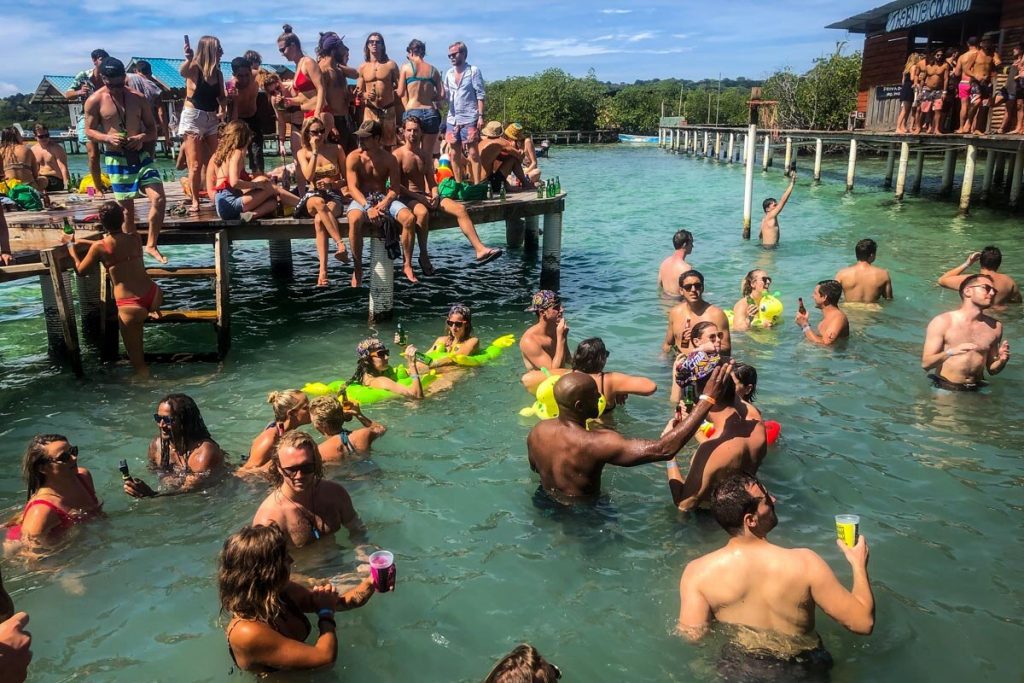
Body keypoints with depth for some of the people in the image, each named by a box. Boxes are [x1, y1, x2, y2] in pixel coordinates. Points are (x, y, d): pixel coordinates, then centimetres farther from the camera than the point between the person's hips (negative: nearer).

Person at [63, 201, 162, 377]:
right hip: (154, 297, 4)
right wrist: (81, 241, 34)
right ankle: (152, 311, 35)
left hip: (130, 307, -4)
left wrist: (71, 245, 23)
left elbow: (80, 270, 10)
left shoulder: (98, 247, -6)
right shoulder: (135, 238, 5)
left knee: (138, 362, 9)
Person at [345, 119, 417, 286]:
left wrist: (384, 204, -22)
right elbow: (353, 187, -9)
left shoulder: (389, 159, 4)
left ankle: (407, 264, -12)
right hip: (361, 199, -2)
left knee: (409, 218, -25)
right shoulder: (353, 157, -1)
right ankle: (357, 268, -21)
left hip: (384, 198, 2)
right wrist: (368, 207, -25)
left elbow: (395, 188, -1)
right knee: (355, 219, -37)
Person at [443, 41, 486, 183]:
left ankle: (477, 185, -3)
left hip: (469, 119, -5)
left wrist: (480, 116, -13)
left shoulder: (473, 71, -1)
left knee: (473, 153, -5)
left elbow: (480, 95, -5)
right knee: (455, 154, 7)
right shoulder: (449, 73, 14)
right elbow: (444, 95, 15)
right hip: (452, 119, 5)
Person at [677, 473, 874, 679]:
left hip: (738, 669, -1)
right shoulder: (804, 563, -25)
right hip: (802, 670, 1)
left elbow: (691, 637, -18)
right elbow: (863, 623, -17)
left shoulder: (697, 572, -23)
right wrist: (859, 565, -1)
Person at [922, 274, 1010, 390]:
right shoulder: (942, 322, -6)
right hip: (944, 389, -5)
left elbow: (992, 370, 18)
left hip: (976, 391, 5)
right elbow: (925, 364, -12)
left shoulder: (995, 326, 9)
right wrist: (950, 352, -29)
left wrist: (1002, 361, -3)